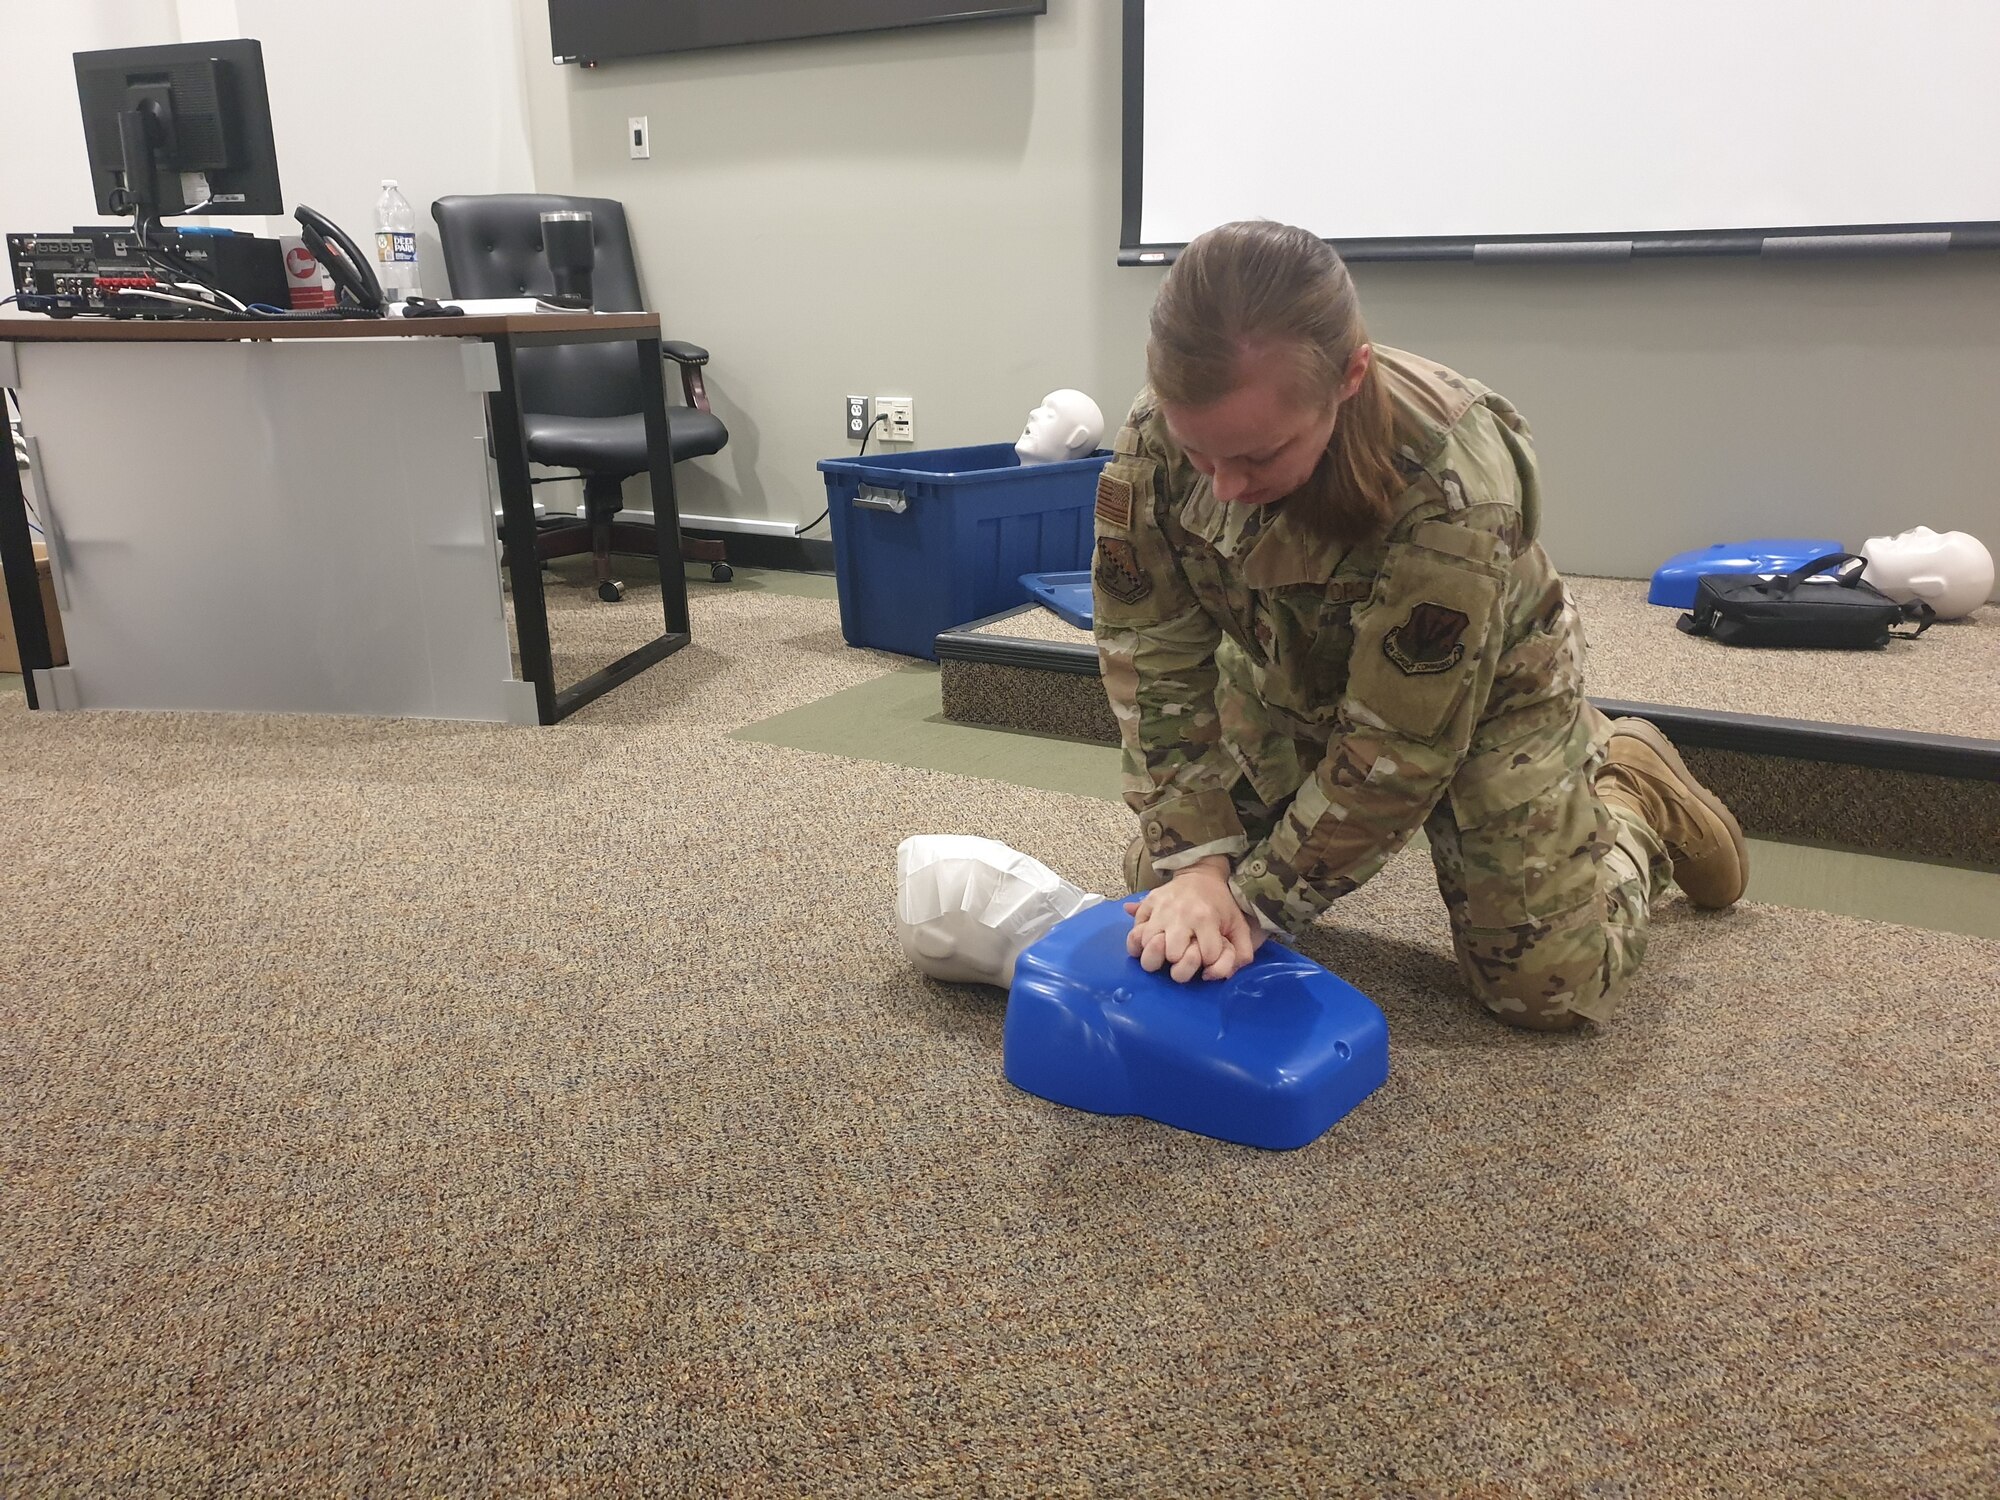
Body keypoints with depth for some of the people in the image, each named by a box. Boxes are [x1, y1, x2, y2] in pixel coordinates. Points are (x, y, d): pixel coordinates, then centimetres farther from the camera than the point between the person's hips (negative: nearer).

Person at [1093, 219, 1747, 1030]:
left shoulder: (1452, 483, -40)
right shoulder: (1154, 439, -28)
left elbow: (1399, 746, -32)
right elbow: (1153, 659, -20)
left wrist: (1256, 900, -28)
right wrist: (1197, 863, -28)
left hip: (1477, 694, -3)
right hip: (1284, 682, 4)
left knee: (1549, 989, -5)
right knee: (1159, 892, 1)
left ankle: (1629, 789, 23)